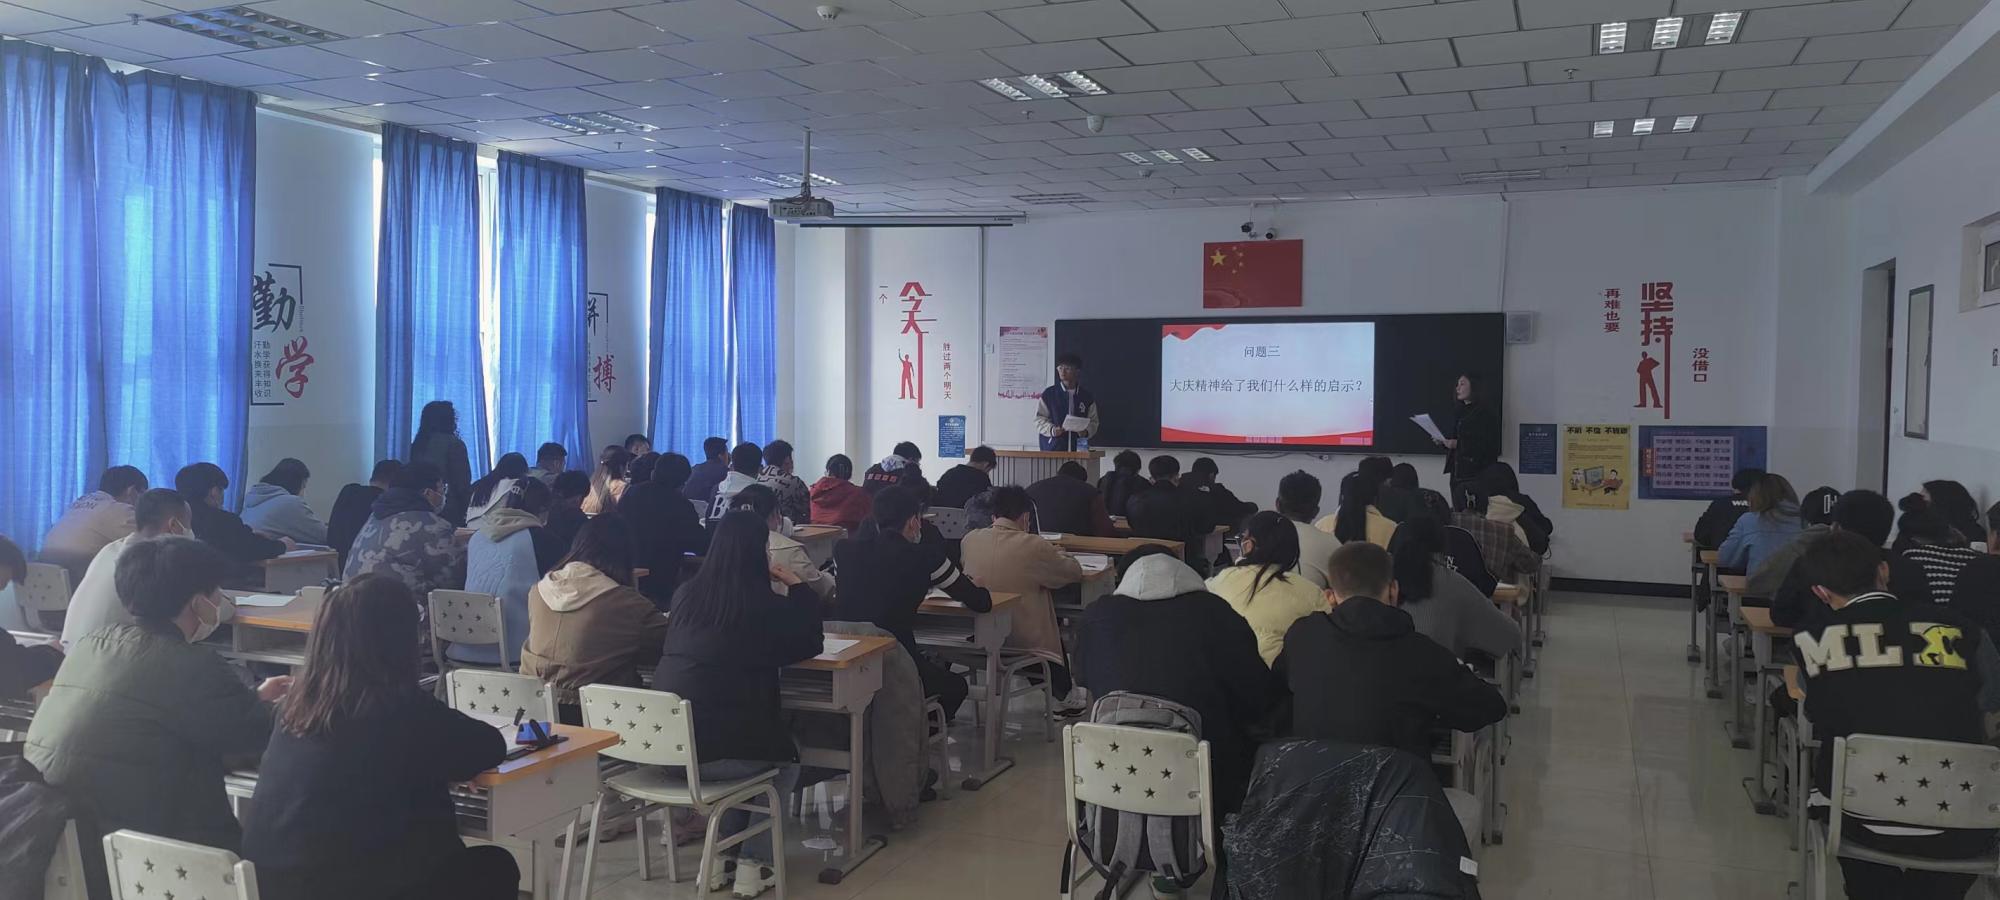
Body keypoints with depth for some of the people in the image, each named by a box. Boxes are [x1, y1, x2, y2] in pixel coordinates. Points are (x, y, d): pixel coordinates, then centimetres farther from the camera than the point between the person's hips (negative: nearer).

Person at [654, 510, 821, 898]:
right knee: (787, 759, 26)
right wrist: (796, 584, 17)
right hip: (715, 751, -5)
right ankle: (752, 864, 20)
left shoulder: (686, 594, 5)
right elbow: (809, 643, 9)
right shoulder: (766, 605, -8)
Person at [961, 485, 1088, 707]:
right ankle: (1063, 693, 47)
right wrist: (1059, 555, 17)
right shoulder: (1033, 546, -19)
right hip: (1024, 640, -5)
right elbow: (1075, 572, -5)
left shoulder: (969, 539, -6)